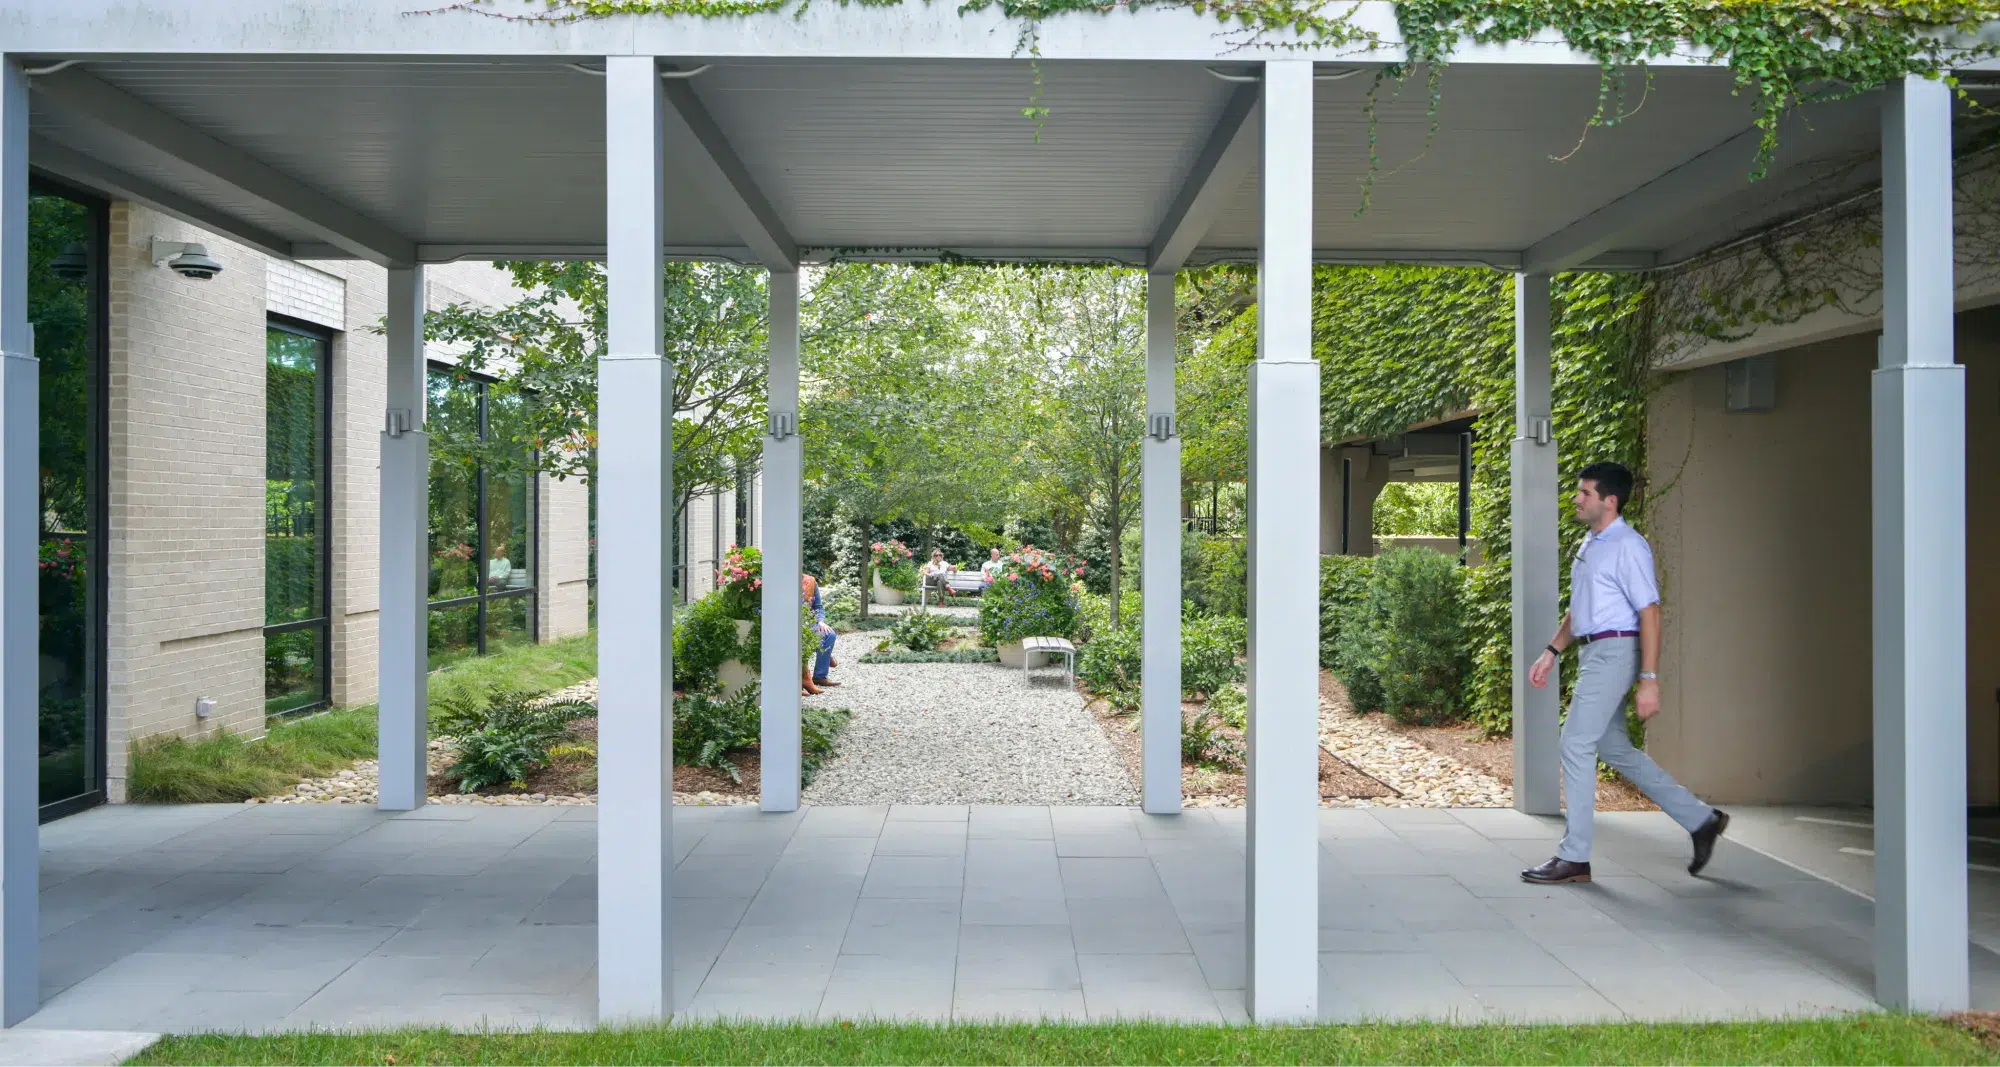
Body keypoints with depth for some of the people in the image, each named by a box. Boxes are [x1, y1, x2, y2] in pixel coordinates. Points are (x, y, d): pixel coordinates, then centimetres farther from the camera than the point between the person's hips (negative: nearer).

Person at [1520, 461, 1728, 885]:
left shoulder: (1628, 547, -12)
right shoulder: (1588, 545, 16)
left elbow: (1649, 614, -17)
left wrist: (1649, 680, -21)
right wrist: (1551, 652, 19)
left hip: (1614, 652, -10)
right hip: (1592, 654, 10)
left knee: (1576, 745, -9)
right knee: (1615, 749, 14)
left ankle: (1574, 857, -2)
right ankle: (1700, 820, 25)